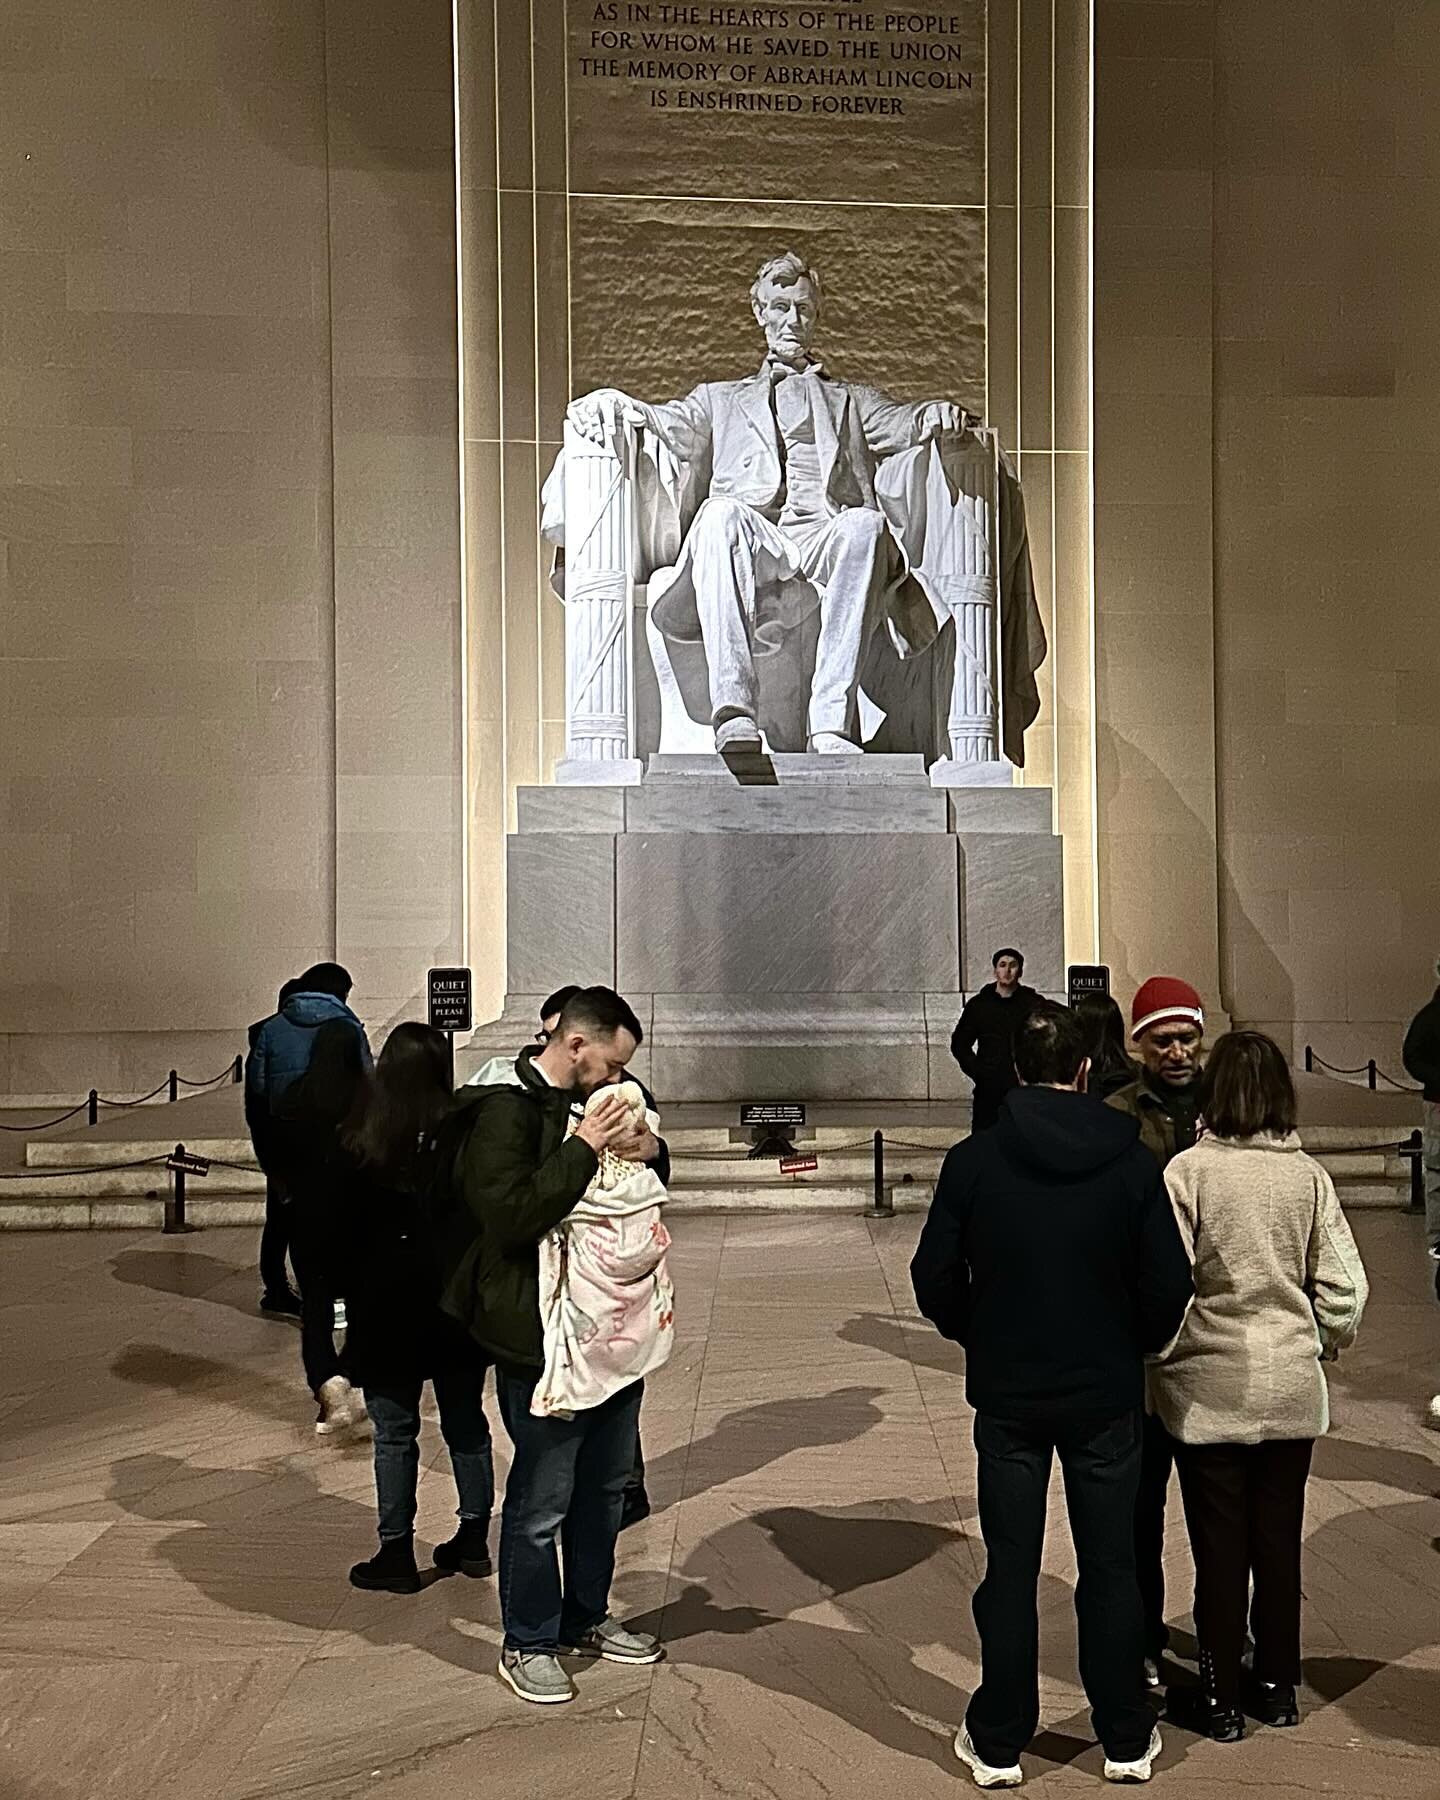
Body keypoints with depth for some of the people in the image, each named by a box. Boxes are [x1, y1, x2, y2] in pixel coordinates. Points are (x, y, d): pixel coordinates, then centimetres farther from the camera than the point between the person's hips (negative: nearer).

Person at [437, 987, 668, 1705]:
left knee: (605, 1485, 20)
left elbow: (651, 1188, 20)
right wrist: (584, 1147, -27)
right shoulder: (507, 1112, -17)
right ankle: (527, 1644, 23)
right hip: (542, 1342, -8)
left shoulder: (597, 1103, 9)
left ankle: (585, 1619, 38)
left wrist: (649, 1150, -3)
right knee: (541, 1501, 4)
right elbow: (511, 1215, -28)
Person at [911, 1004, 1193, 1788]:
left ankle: (998, 1742, 22)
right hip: (1107, 1395, 0)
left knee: (1011, 1569, 11)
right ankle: (1126, 1739, 27)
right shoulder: (1132, 1161, -11)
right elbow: (1168, 1284, -9)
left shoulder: (974, 1160, -11)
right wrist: (1136, 1346, 10)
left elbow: (935, 1277, -8)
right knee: (1110, 1567, 14)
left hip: (1006, 1393, 0)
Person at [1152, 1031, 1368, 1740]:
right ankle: (1278, 1684, 30)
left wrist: (1161, 1355, 1)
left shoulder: (1189, 1170, -14)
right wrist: (1323, 1343, 16)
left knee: (1219, 1546, 9)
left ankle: (1222, 1697, 20)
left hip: (1209, 1389, -3)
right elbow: (1344, 1289, -2)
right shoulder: (1309, 1176, -4)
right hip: (1293, 1388, 3)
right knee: (1280, 1539, 16)